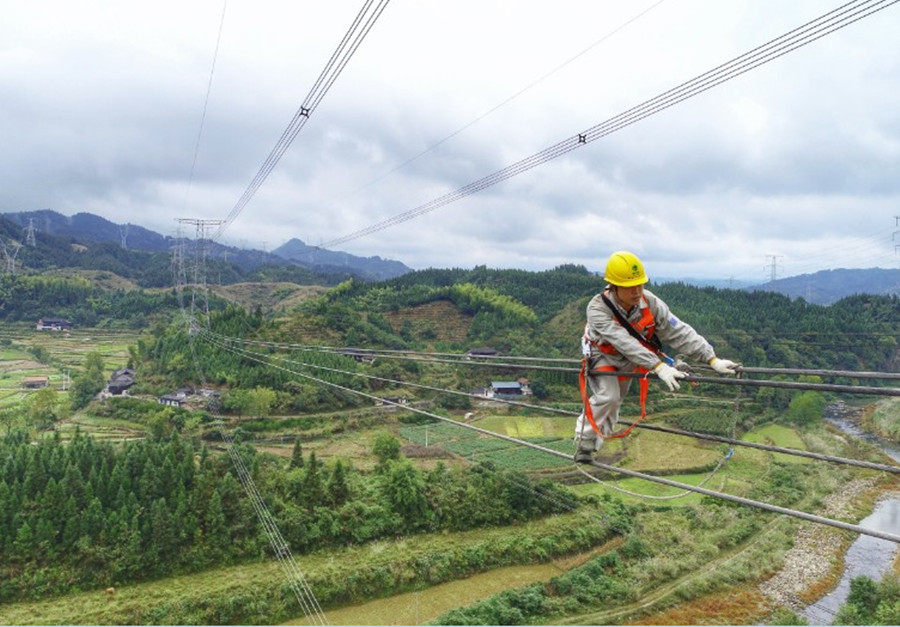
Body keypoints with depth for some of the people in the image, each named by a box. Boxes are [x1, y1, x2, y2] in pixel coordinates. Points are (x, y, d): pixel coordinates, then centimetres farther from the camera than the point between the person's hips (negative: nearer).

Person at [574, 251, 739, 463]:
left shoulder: (650, 302, -30)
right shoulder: (597, 309, -40)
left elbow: (679, 332, -30)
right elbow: (624, 343, -48)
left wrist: (712, 359, -38)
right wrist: (658, 366, -57)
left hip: (629, 359, 4)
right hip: (603, 355, -4)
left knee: (615, 400, 14)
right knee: (606, 397, -21)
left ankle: (596, 440, 35)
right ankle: (584, 441, 0)